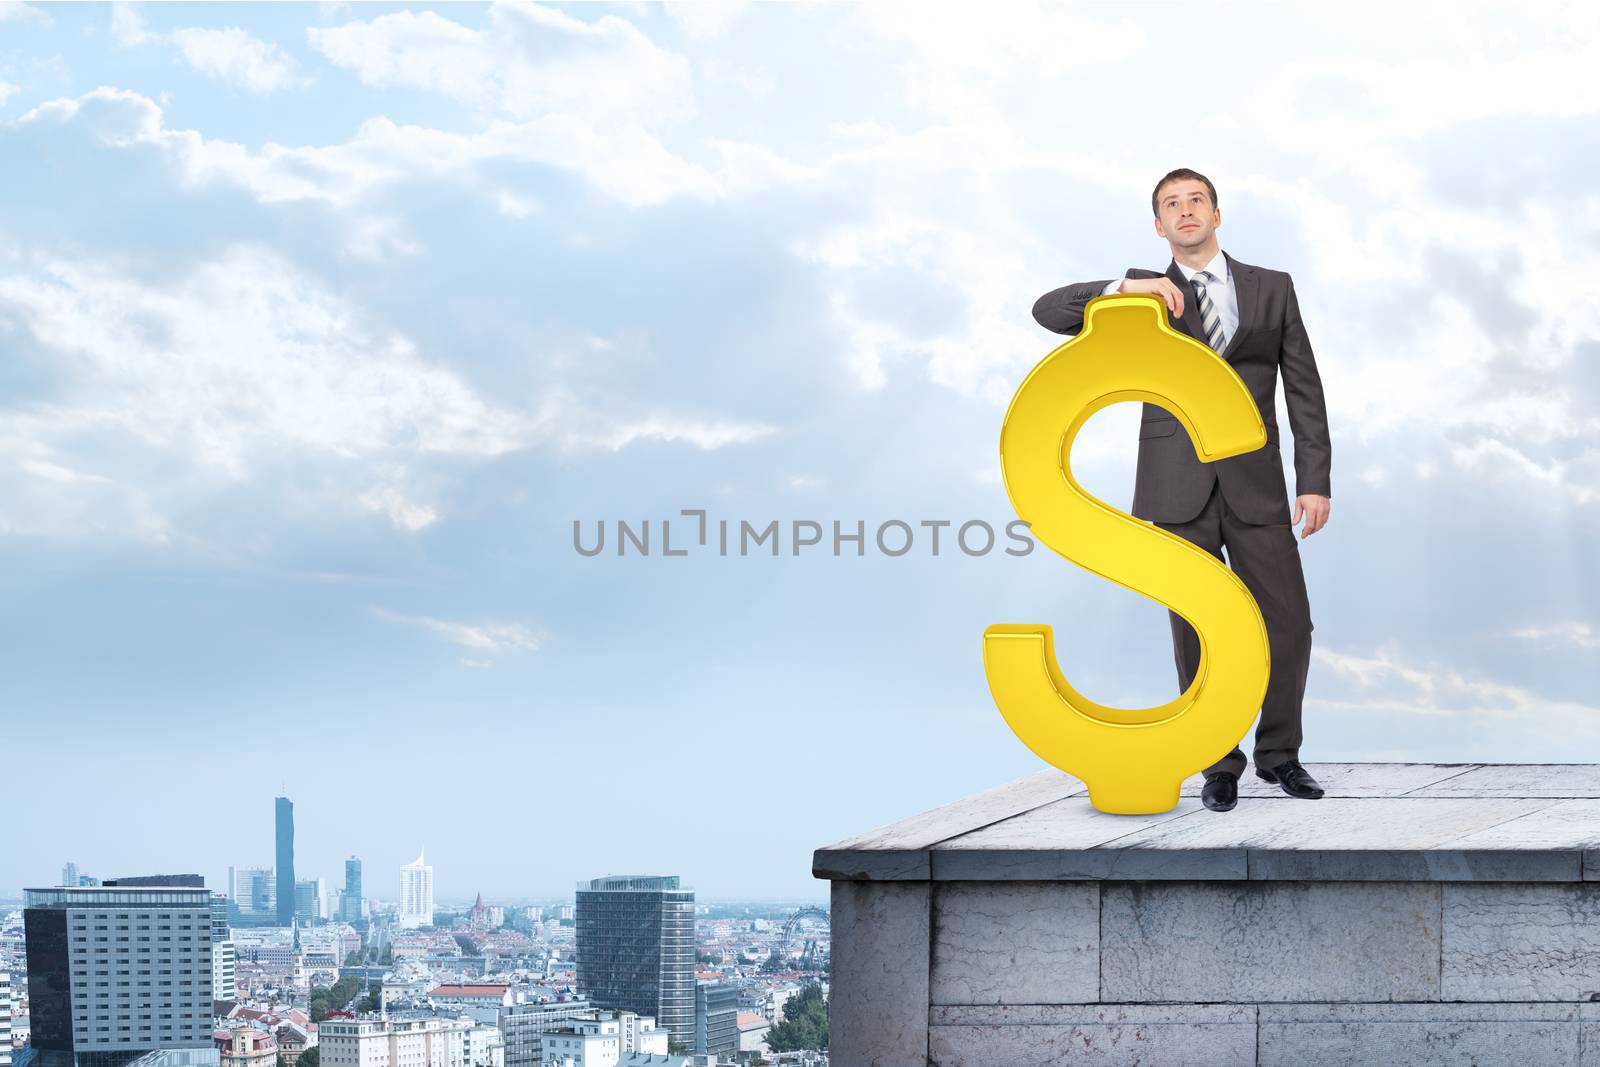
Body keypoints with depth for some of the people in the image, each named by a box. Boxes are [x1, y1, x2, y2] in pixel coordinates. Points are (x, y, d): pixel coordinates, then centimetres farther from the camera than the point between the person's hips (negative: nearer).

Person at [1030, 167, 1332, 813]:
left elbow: (1304, 389, 8)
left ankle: (1278, 753, 18)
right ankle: (1221, 766, 13)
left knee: (1288, 623, -1)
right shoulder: (1145, 293, 9)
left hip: (1254, 485, 1)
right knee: (1197, 634, 0)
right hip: (1176, 488, -1)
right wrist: (1125, 289, -18)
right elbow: (1048, 311, -3)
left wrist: (1315, 481, -1)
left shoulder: (1272, 289, 10)